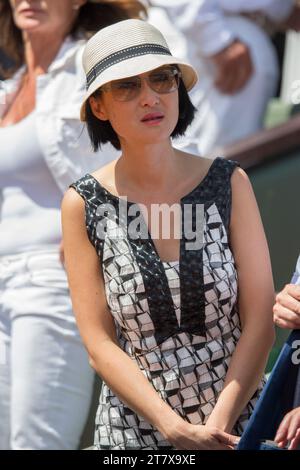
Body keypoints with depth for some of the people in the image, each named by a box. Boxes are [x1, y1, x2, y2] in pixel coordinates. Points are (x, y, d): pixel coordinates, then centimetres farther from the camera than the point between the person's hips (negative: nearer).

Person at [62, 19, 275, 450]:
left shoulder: (230, 183, -3)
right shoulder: (84, 204, -5)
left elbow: (260, 320, -6)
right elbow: (99, 343, -7)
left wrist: (219, 423, -16)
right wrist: (175, 428, -18)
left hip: (239, 423, 1)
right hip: (135, 433, -1)